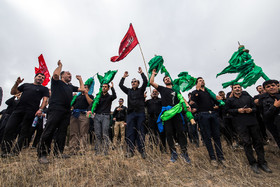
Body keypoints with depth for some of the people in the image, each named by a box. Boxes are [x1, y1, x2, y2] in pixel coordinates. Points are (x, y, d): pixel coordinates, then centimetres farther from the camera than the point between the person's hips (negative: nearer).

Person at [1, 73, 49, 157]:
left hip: (30, 113, -3)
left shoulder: (44, 89, 12)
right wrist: (16, 83, 5)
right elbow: (13, 92, 22)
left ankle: (15, 152, 9)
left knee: (24, 132, 0)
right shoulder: (26, 85, 23)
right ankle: (5, 151, 7)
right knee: (9, 128, -4)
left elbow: (45, 100, -1)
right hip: (18, 109, 4)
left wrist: (40, 109, -16)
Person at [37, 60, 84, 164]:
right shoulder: (57, 82, 11)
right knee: (49, 131, -10)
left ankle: (58, 152, 12)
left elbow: (82, 89, 25)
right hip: (56, 109, -6)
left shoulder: (70, 86, 28)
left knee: (62, 132, 5)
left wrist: (80, 79, 32)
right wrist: (60, 65, 7)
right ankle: (42, 154, -6)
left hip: (66, 111, 7)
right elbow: (55, 74, -10)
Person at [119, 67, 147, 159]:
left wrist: (141, 73, 3)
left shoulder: (141, 90, 13)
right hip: (130, 113, 3)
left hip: (140, 113, -2)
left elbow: (145, 82, 0)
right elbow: (120, 85, 14)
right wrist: (124, 76, 12)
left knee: (140, 132, -1)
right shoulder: (129, 91, 20)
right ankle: (130, 151, 6)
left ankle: (142, 151, 4)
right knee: (130, 132, 0)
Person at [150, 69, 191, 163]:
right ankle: (173, 153, 8)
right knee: (169, 133, -2)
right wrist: (153, 73, 22)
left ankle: (184, 152, 6)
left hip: (176, 112, 1)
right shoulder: (162, 88, 17)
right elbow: (151, 82, 11)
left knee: (180, 132, -5)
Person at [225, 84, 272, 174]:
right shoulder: (230, 100, 9)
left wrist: (251, 110, -5)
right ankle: (253, 164, 6)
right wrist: (237, 110, -10)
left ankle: (262, 162, 17)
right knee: (247, 143, -4)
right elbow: (227, 110, 2)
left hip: (252, 122, 3)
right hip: (240, 124, -3)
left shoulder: (248, 98, 18)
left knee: (258, 141, 4)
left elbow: (255, 108, 17)